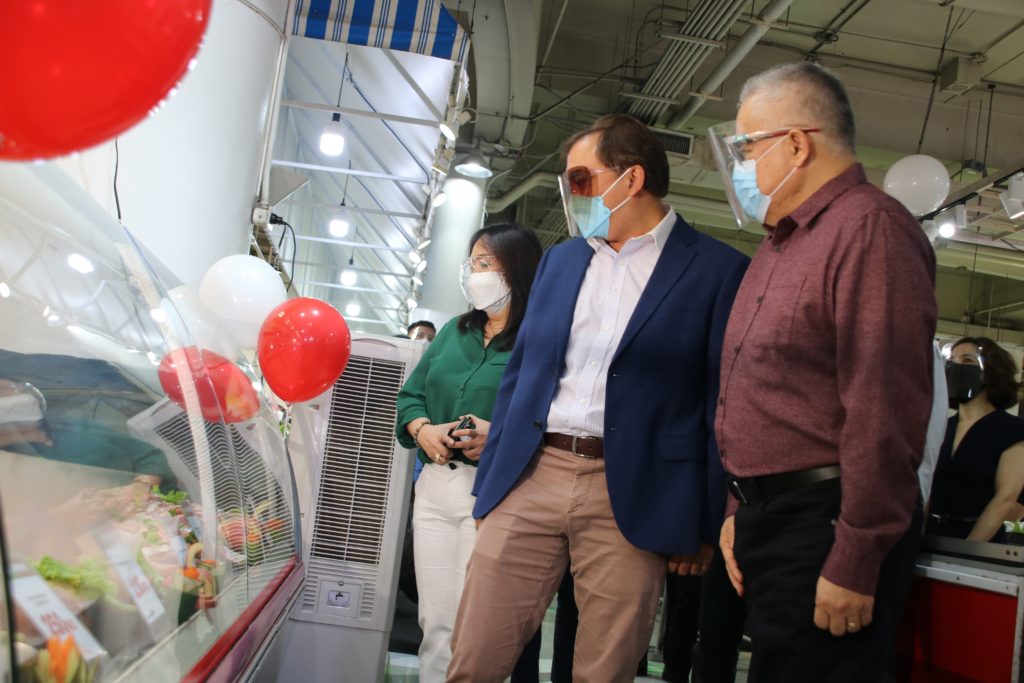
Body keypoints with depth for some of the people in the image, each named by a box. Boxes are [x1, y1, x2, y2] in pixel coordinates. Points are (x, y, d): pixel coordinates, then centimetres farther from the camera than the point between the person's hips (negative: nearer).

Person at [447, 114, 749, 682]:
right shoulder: (558, 260, 14)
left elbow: (724, 402, -2)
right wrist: (489, 480, 13)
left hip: (632, 501, -4)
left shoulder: (717, 269, -1)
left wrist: (708, 522, -3)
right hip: (528, 480, 4)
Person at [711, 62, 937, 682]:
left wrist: (855, 565, -20)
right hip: (767, 517, 9)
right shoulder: (781, 243, 18)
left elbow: (885, 414, -21)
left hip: (824, 528, -9)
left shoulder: (871, 228, -13)